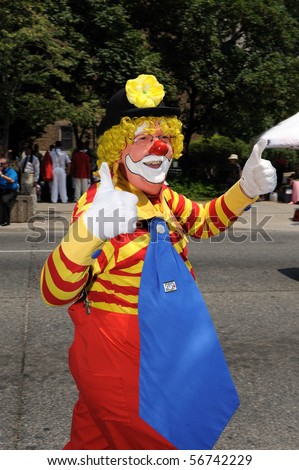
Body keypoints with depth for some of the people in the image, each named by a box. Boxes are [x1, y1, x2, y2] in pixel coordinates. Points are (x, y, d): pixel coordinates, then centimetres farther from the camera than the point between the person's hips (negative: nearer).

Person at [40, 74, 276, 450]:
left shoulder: (164, 198, 2)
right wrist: (88, 232, -51)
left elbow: (205, 221, 22)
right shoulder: (100, 203, -21)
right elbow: (55, 293, -30)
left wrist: (246, 189, 2)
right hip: (118, 359, -7)